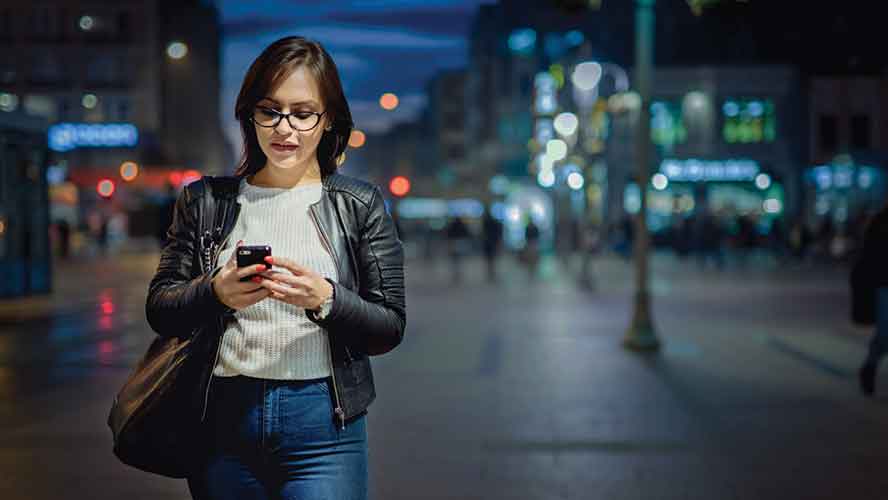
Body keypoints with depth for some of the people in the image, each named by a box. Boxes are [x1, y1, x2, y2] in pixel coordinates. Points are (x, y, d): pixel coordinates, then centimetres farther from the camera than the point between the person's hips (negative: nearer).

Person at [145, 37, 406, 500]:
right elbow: (159, 311, 5)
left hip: (322, 426, -2)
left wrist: (325, 300, -19)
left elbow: (389, 329, -1)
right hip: (223, 419, 2)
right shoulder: (205, 201, 7)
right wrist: (215, 293, -15)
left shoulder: (360, 206, 2)